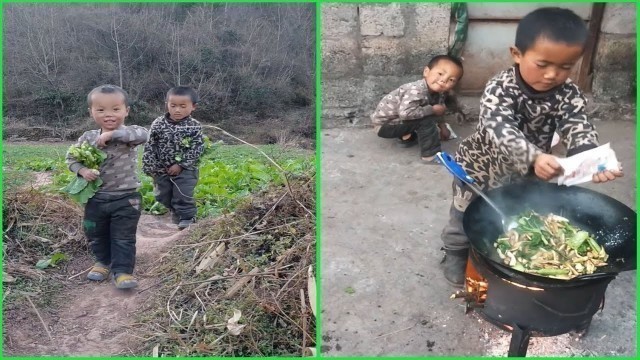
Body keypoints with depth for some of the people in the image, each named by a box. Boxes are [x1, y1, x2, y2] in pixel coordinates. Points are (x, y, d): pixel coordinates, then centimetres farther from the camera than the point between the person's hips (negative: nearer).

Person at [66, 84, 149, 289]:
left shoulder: (128, 134, -13)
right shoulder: (88, 138, -1)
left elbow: (143, 134, -35)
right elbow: (71, 158, 10)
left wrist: (112, 134, -36)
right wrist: (82, 170, -11)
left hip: (126, 198, -4)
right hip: (96, 198, 5)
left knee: (124, 237, 3)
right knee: (96, 235, 20)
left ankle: (122, 270, 13)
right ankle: (103, 262, 41)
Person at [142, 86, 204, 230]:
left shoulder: (195, 126, -11)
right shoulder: (158, 124, -7)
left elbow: (197, 149, -13)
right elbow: (150, 147, -2)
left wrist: (181, 165, -17)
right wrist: (149, 167, -5)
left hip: (185, 170, -3)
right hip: (161, 169, 4)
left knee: (183, 195, -5)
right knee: (163, 196, 17)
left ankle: (187, 218, 12)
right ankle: (175, 211, 40)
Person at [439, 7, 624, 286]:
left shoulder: (567, 94, -16)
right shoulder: (499, 89, -31)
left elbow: (578, 128, -28)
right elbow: (500, 129, -45)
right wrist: (534, 157, -63)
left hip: (522, 174, 4)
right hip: (480, 167, -4)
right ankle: (455, 256, 39)